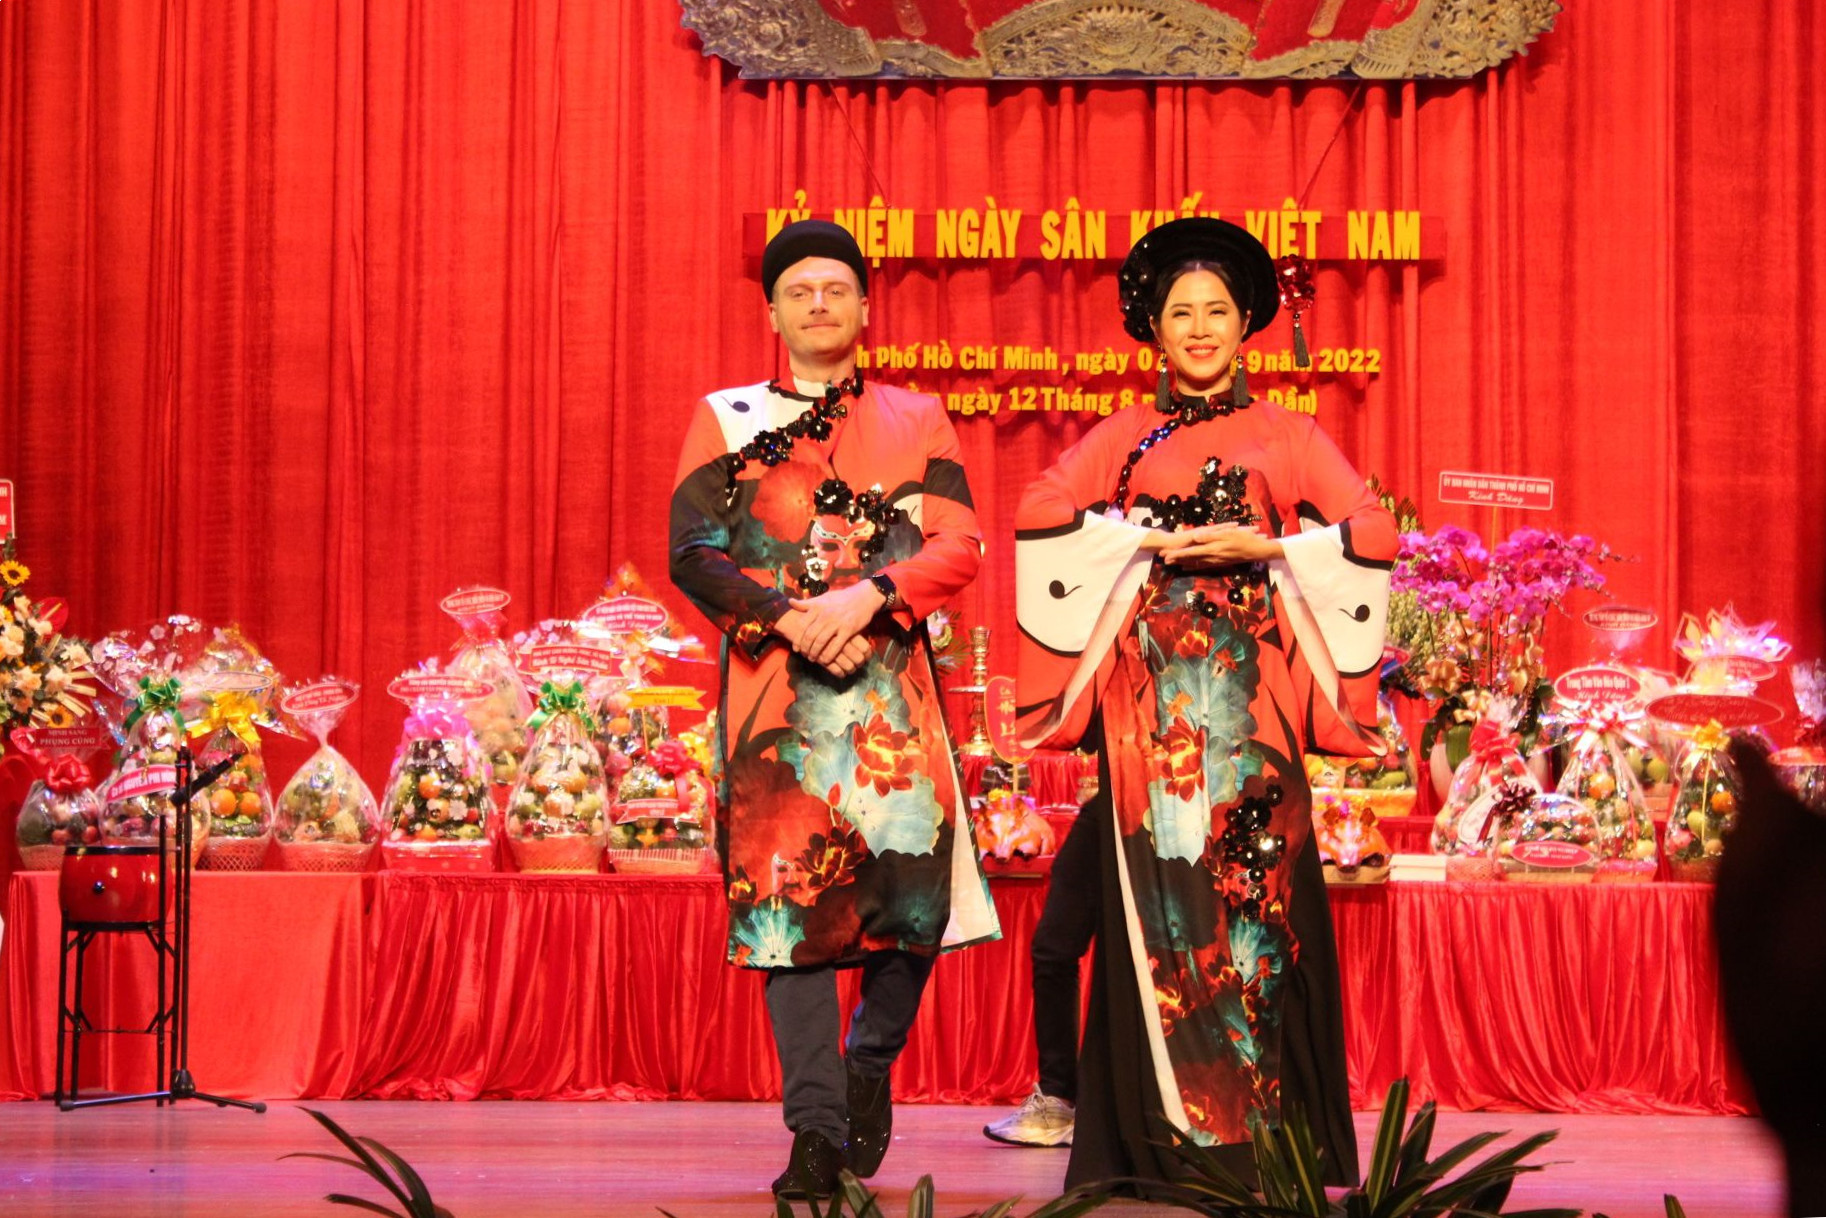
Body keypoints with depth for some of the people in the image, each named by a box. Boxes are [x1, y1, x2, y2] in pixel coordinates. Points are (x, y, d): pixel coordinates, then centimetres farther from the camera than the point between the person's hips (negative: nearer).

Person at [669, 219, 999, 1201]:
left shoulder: (916, 420, 16)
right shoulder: (726, 419, 14)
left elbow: (958, 547, 3)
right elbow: (693, 554, 3)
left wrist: (867, 597, -14)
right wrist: (795, 622, -11)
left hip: (891, 685, 1)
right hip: (773, 687, -1)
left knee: (915, 867, -10)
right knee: (787, 890, -8)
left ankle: (870, 1065, 15)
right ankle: (817, 1128, -8)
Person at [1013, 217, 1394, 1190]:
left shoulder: (1286, 437, 12)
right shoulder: (1121, 439, 15)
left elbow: (1372, 531, 0)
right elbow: (1042, 514, 0)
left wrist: (1265, 547, -10)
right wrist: (1147, 542, -8)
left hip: (1249, 685, -1)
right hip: (1150, 685, 1)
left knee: (1257, 883, -8)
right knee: (1155, 886, -5)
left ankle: (1268, 1131, -5)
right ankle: (1159, 1135, -3)